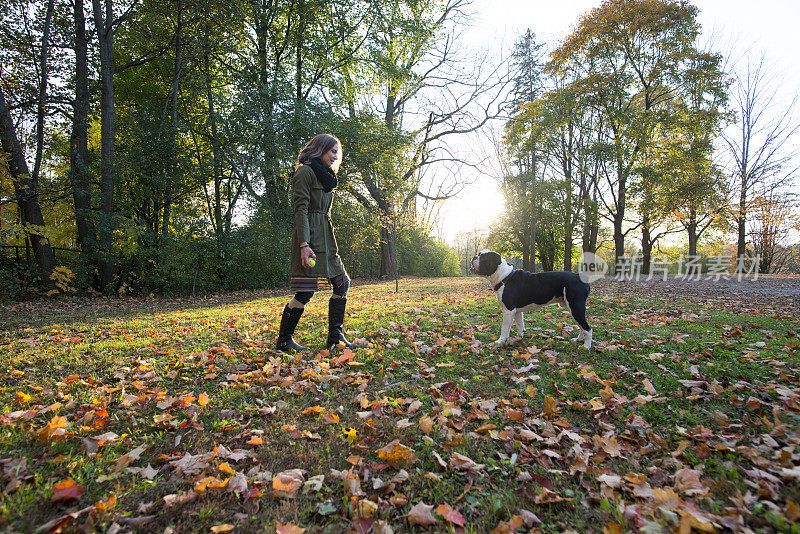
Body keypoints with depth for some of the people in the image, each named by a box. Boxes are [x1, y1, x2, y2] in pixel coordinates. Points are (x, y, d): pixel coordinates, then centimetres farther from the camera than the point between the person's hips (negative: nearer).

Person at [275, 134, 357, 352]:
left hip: (325, 238, 10)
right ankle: (283, 340, 7)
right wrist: (304, 244, -23)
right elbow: (300, 209, -15)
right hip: (309, 237, -10)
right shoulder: (305, 172, -6)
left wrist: (330, 242, 20)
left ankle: (335, 336, 14)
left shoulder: (325, 176, 22)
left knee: (342, 283, 6)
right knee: (306, 291, -9)